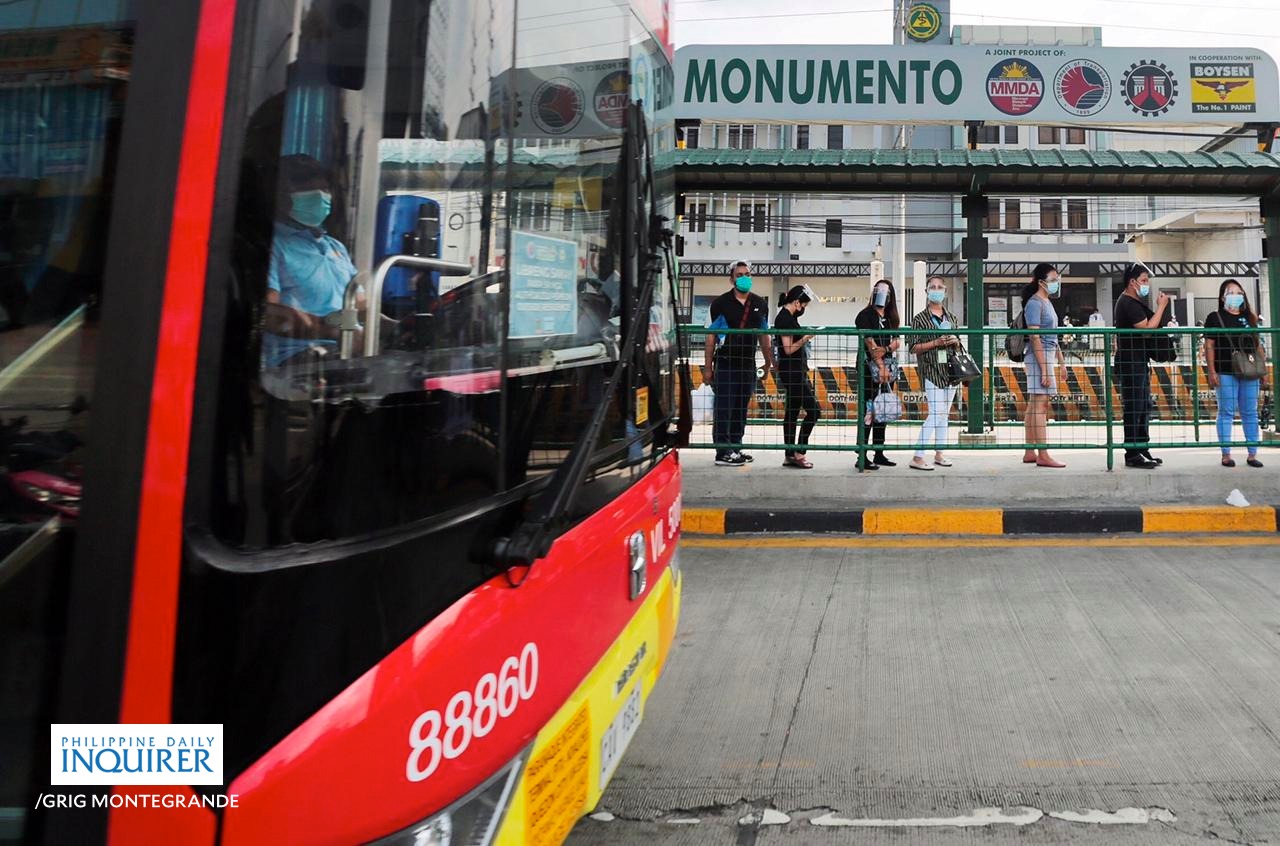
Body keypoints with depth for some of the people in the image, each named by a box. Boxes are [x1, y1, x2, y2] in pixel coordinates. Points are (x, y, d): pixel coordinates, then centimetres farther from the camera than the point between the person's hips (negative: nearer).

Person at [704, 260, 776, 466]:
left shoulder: (760, 304, 11)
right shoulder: (720, 303, -1)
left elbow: (763, 336, 16)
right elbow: (711, 336, -1)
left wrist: (769, 361, 9)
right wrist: (708, 366, -5)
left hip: (748, 364, 4)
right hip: (725, 364, -4)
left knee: (741, 409, 10)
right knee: (723, 409, -4)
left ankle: (736, 448, 18)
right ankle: (723, 452, -1)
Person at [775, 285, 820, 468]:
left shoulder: (789, 316, 16)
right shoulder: (785, 318, -15)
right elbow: (788, 348, -18)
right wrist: (806, 338, -16)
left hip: (796, 371, 11)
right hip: (791, 371, -11)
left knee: (792, 412, 10)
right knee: (813, 410, -10)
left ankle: (790, 456, 13)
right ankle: (798, 453, -6)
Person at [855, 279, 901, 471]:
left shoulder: (890, 317, 16)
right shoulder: (865, 315, -4)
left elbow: (896, 343, 9)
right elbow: (870, 343, -12)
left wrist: (885, 349, -13)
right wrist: (881, 366, -16)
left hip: (887, 367, 7)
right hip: (869, 368, -7)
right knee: (868, 411, -9)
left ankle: (879, 454, 18)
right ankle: (862, 457, -7)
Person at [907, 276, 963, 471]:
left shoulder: (952, 319, 16)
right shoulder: (920, 319, -1)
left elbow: (958, 346, 23)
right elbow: (913, 347, -6)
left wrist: (955, 342, 0)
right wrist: (936, 343, -16)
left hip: (950, 371, 6)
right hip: (931, 371, -6)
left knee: (944, 414, 9)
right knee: (936, 413, -14)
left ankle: (939, 454, 17)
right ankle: (917, 458, -13)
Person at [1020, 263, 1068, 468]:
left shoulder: (1047, 302, 18)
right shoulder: (1035, 303, -11)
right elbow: (1035, 338, -17)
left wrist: (1061, 363, 22)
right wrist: (1044, 370, -20)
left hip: (1048, 356, 10)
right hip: (1038, 357, -10)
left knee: (1034, 405, 9)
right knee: (1040, 405, -10)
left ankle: (1030, 452, 13)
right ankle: (1043, 455, -10)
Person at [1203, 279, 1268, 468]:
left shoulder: (1249, 318, 15)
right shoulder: (1215, 318, 2)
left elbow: (1258, 345, 16)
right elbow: (1209, 346, -3)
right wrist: (1211, 371, -10)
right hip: (1226, 373, -4)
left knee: (1250, 413, 6)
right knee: (1226, 412, -1)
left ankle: (1252, 454, 10)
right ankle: (1226, 454, 4)